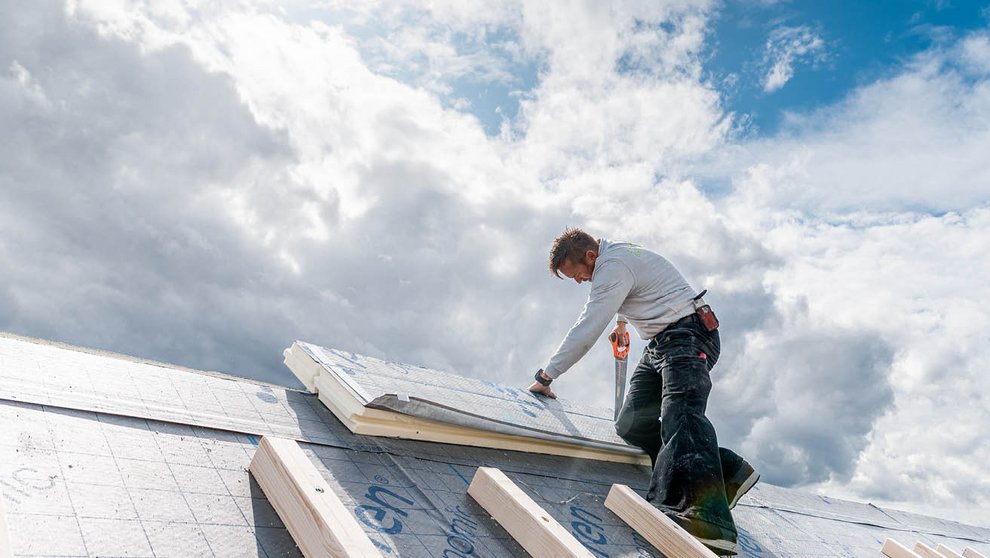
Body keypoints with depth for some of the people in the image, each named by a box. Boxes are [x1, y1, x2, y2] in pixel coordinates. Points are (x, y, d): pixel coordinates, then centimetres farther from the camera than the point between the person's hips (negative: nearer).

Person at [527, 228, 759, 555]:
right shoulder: (616, 254, 15)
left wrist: (546, 375, -12)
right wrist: (622, 321, 51)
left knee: (680, 413, -33)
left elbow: (586, 331, -20)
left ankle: (709, 519, -52)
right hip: (659, 345, 10)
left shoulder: (613, 267, -16)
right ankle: (727, 471, -6)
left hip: (687, 336, -10)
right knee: (631, 424, -4)